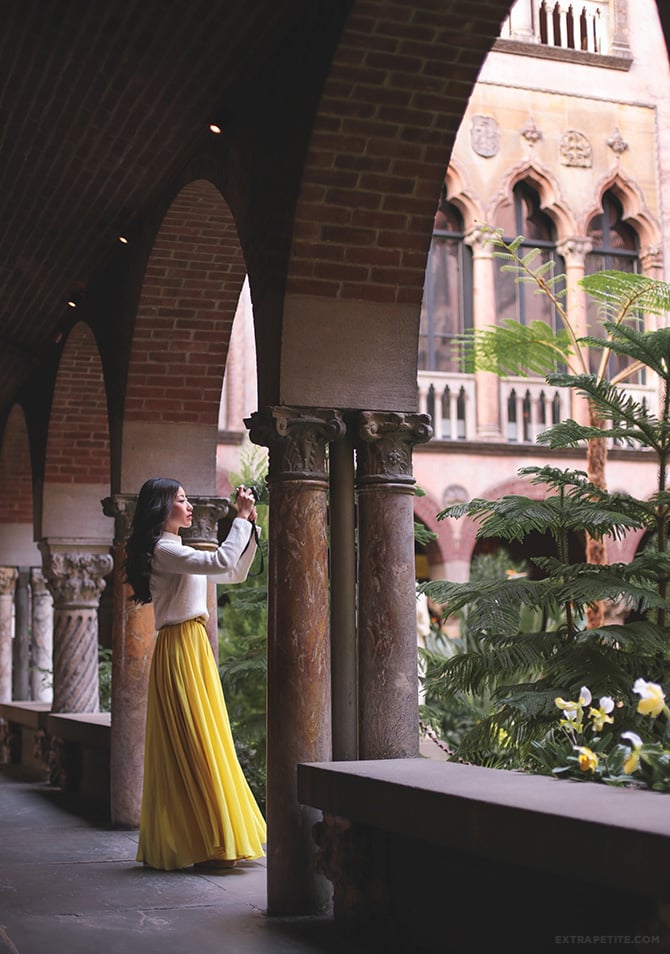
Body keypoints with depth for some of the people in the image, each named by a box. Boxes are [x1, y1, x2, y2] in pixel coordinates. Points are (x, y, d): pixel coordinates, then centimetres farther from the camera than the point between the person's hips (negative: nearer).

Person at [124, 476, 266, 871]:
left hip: (193, 649, 10)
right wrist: (242, 518, -13)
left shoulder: (176, 551, 20)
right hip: (181, 650, -10)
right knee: (194, 745, -8)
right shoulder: (163, 550, -11)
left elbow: (236, 573, 23)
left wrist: (250, 525, 14)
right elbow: (221, 562, -24)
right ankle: (209, 845, -4)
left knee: (189, 747, 11)